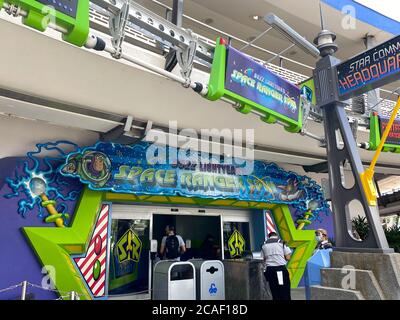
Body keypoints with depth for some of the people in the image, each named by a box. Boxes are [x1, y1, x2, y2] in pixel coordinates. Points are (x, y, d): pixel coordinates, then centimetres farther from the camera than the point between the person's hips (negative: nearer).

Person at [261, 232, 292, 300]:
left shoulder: (264, 245, 11)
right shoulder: (282, 243, 3)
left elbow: (263, 259, 7)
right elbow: (288, 258, -1)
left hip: (269, 270, 3)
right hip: (281, 268, -3)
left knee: (274, 292, 10)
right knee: (285, 292, 3)